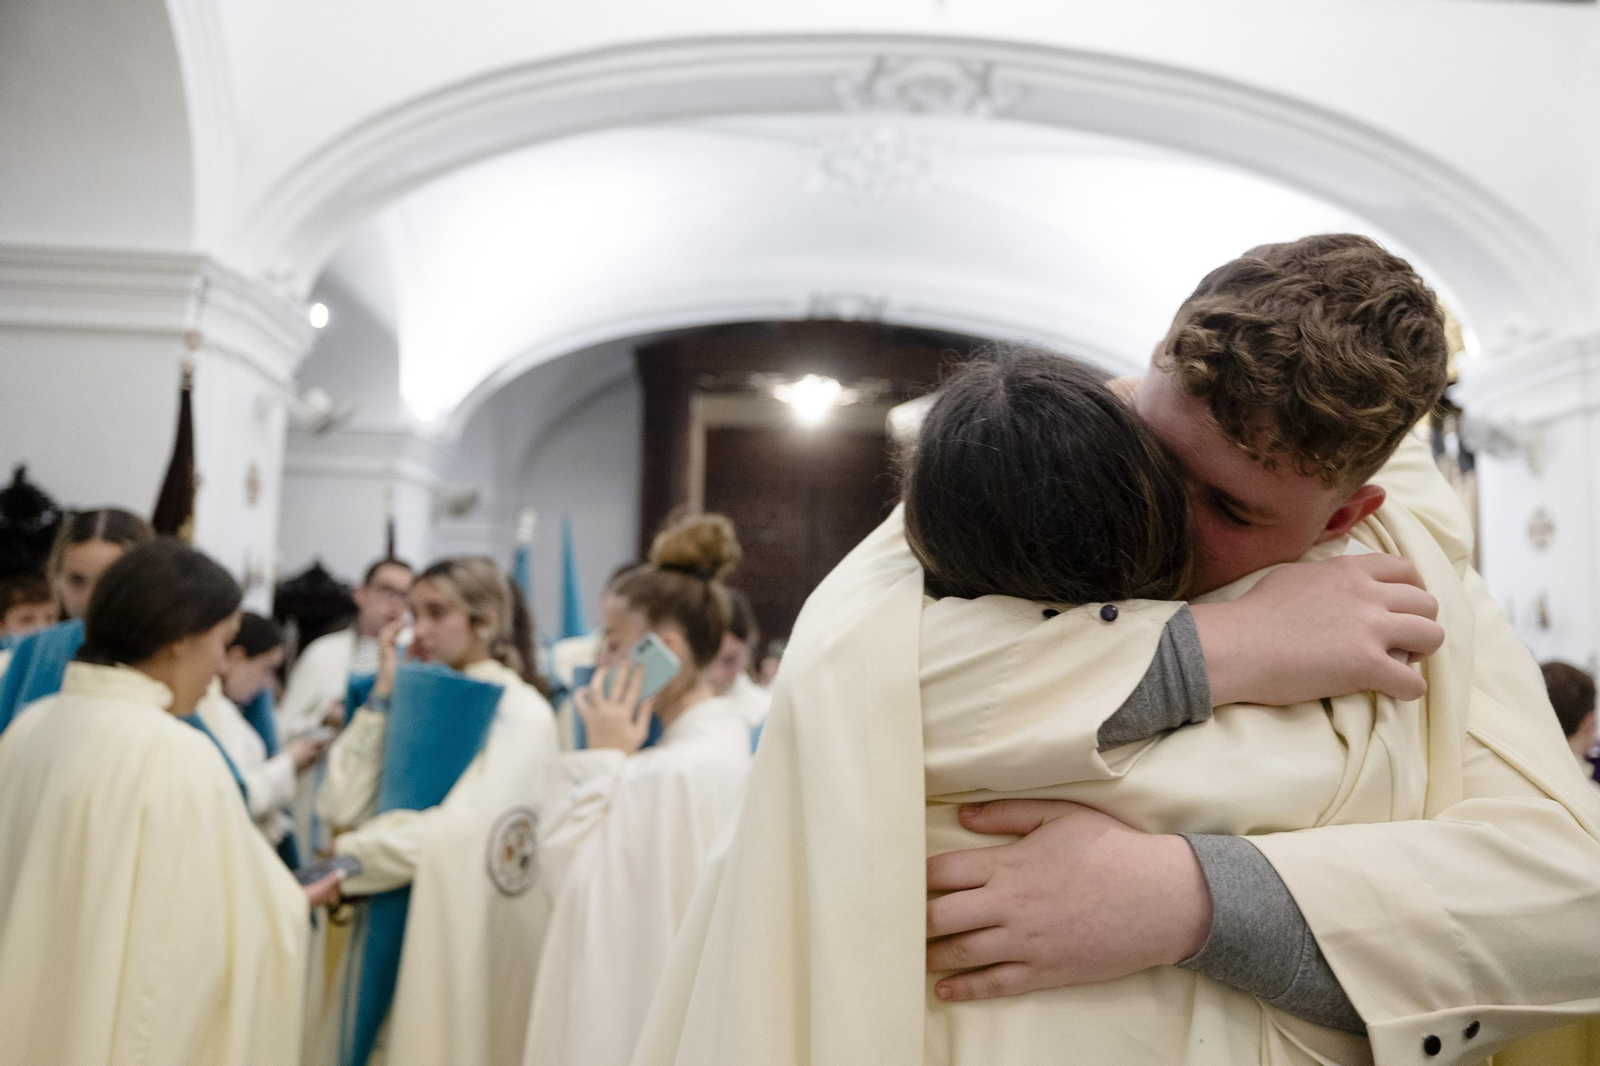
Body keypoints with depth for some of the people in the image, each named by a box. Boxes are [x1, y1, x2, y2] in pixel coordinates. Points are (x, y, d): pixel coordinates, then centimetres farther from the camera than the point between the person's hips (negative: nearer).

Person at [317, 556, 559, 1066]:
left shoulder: (522, 713, -10)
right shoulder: (414, 698, 8)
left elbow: (466, 831, -23)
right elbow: (341, 808, -2)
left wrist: (349, 855, -10)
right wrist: (382, 696, -4)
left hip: (467, 937, -5)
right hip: (392, 930, 6)